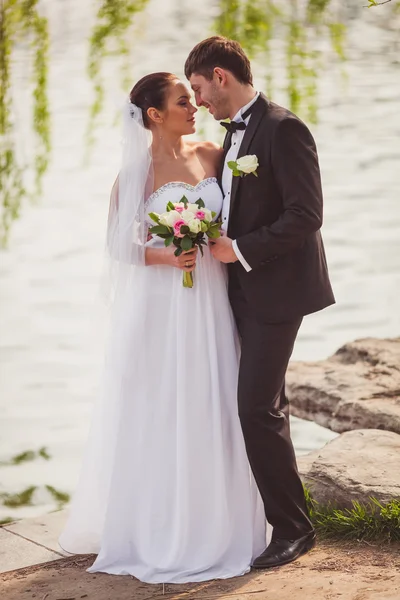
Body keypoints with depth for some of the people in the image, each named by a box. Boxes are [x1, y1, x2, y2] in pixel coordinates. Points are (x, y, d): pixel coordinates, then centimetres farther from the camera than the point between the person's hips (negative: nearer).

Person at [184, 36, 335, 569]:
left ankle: (293, 529, 2)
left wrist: (240, 249, -17)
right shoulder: (236, 133, 13)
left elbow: (306, 216, -21)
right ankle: (282, 517, 25)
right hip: (247, 290, 10)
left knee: (258, 409, -10)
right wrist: (220, 242, 2)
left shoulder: (282, 128, -15)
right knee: (265, 407, 14)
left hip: (276, 290, -10)